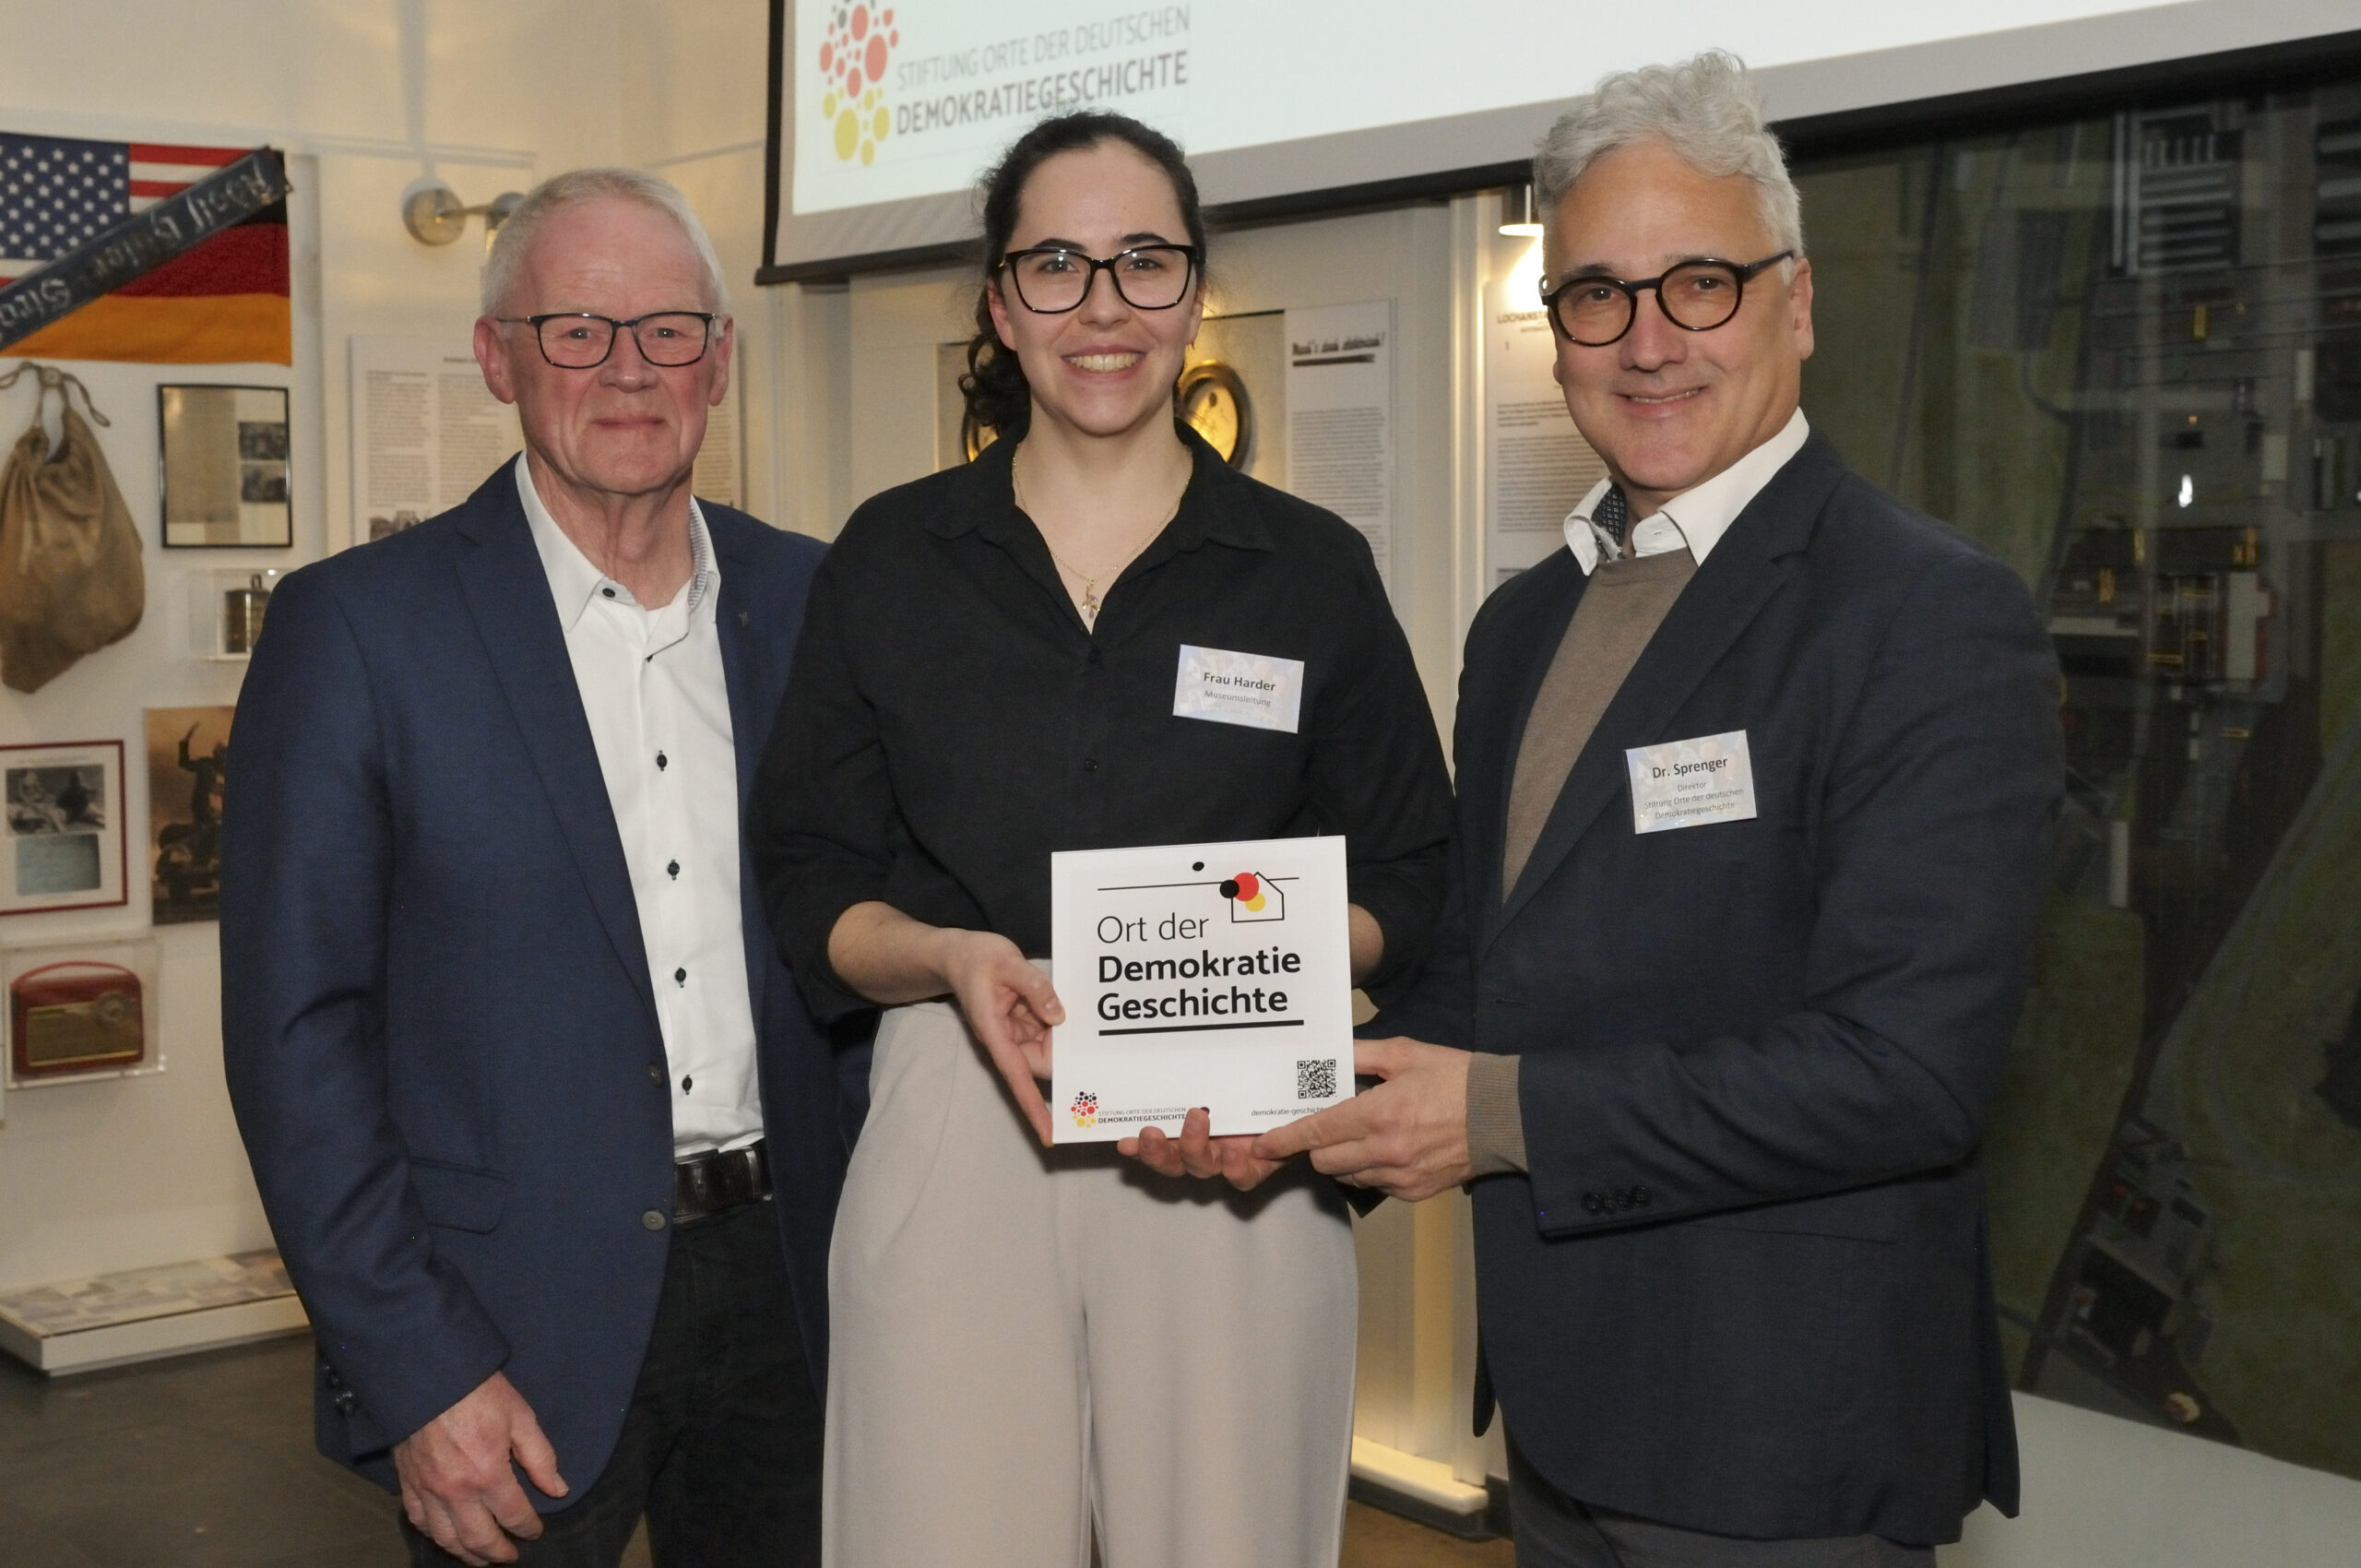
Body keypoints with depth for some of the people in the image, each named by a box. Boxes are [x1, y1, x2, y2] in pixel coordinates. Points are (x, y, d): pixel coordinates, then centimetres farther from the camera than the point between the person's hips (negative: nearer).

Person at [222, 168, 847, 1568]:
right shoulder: (358, 627, -7)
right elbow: (295, 1030, -8)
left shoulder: (808, 602, 5)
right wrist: (415, 1373, -12)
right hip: (516, 1334, -3)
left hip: (785, 1285, 4)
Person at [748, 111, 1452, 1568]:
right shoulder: (889, 559, 6)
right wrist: (953, 960, -15)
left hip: (1242, 1147, 0)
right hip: (953, 1127, 0)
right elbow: (809, 885, 5)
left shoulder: (1314, 570, 6)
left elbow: (1410, 881, 7)